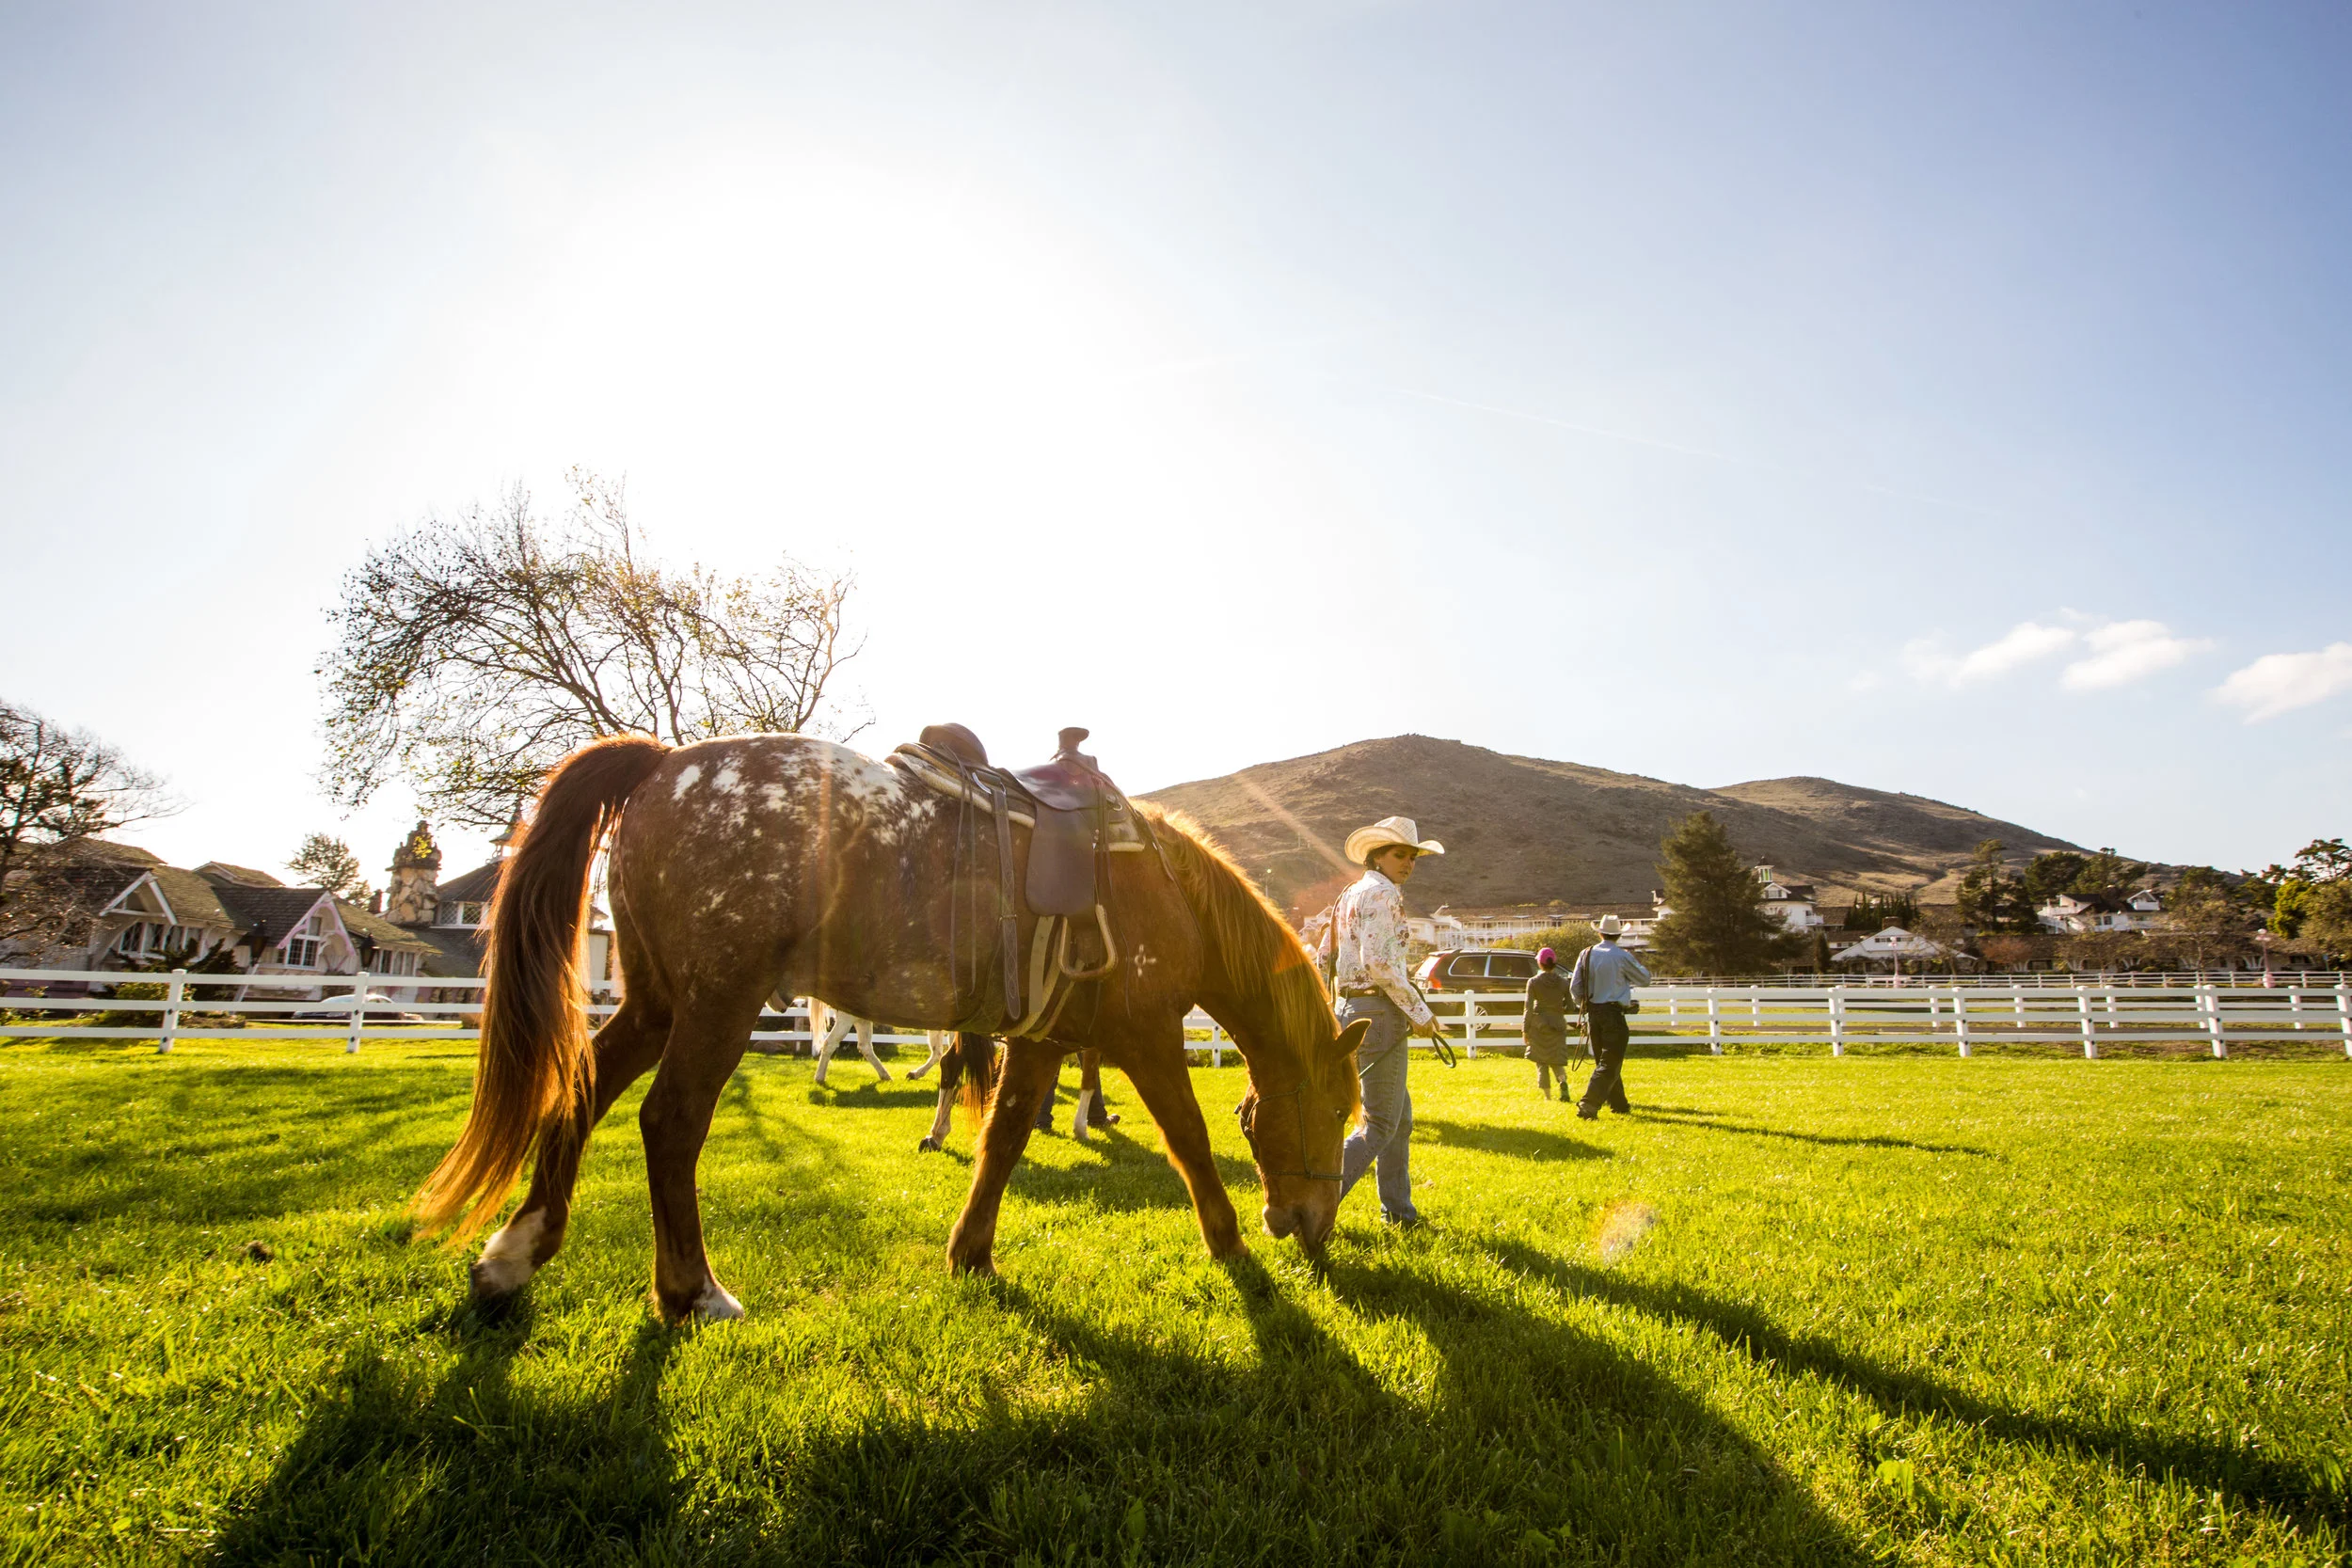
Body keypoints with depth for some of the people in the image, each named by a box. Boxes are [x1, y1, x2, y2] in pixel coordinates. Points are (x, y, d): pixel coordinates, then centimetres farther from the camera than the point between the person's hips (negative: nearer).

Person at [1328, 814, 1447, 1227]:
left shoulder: (1350, 895, 17)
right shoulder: (1382, 893, -12)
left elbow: (1325, 957, 17)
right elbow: (1380, 962, -22)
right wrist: (1419, 1012, -15)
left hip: (1351, 1007, 10)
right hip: (1380, 1011, -10)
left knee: (1401, 1116, 19)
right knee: (1381, 1124, -5)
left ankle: (1399, 1211, 27)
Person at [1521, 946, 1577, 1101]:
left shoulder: (1533, 982, -8)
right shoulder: (1563, 982, -1)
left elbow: (1529, 1008, -8)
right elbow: (1570, 1006, 3)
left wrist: (1525, 1029, -1)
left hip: (1539, 1024, -2)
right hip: (1558, 1025, 2)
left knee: (1541, 1062, 8)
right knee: (1556, 1060, 12)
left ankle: (1547, 1095, 7)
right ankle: (1563, 1079, -17)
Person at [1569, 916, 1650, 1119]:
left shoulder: (1586, 954, 1)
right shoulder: (1622, 957, -11)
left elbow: (1575, 989, 2)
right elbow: (1644, 979, 4)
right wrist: (1636, 963, 22)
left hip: (1593, 1013, 5)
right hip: (1613, 1014, -5)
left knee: (1606, 1061, 19)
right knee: (1609, 1065, -3)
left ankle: (1619, 1104, 30)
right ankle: (1588, 1107, -14)